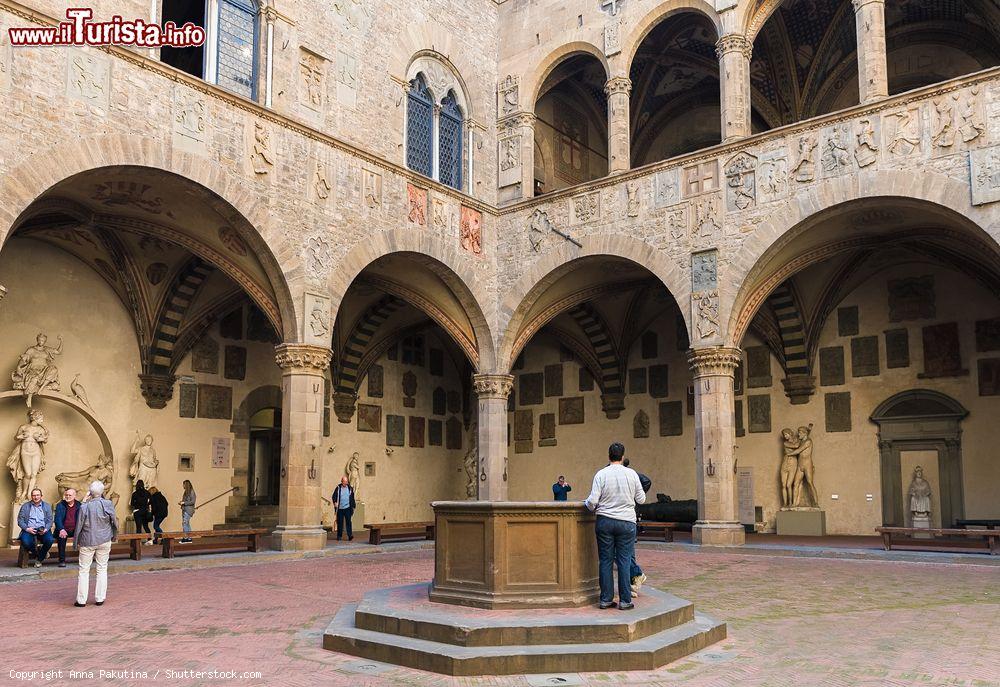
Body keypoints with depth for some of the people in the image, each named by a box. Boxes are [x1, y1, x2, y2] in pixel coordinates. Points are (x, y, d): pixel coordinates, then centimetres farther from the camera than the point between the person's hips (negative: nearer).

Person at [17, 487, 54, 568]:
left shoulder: (47, 506, 14)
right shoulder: (25, 506, 13)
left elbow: (50, 521, 8)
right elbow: (20, 520, 5)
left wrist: (45, 529, -12)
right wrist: (27, 528, -13)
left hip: (42, 530, 1)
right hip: (29, 530, -1)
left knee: (50, 540, -29)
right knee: (25, 542, -33)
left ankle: (39, 559, -7)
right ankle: (36, 552, -1)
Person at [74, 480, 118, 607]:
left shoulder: (84, 507, -12)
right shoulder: (108, 504, -10)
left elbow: (79, 526, -5)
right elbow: (114, 521, -2)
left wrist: (76, 542, 9)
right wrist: (114, 535, 16)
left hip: (87, 542, -1)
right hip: (104, 541, 1)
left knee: (84, 570, 8)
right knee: (102, 569, 10)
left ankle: (81, 600, 11)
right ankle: (100, 599, 12)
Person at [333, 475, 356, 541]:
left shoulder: (350, 488, 7)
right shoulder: (338, 488, 2)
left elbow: (352, 498, 14)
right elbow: (334, 496, 2)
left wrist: (353, 507, 14)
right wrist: (335, 502, -16)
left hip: (347, 508, 0)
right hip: (340, 508, 0)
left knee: (348, 521, -8)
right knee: (340, 522, 6)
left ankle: (350, 536, -9)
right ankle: (339, 536, 17)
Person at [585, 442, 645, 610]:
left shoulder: (601, 474, -4)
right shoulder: (631, 474, -1)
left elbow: (592, 501, -9)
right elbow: (641, 499, 6)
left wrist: (589, 505, 12)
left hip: (605, 521, 0)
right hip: (626, 522, 0)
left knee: (606, 560, 6)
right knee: (624, 561, 4)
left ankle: (606, 599, 10)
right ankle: (625, 600, 6)